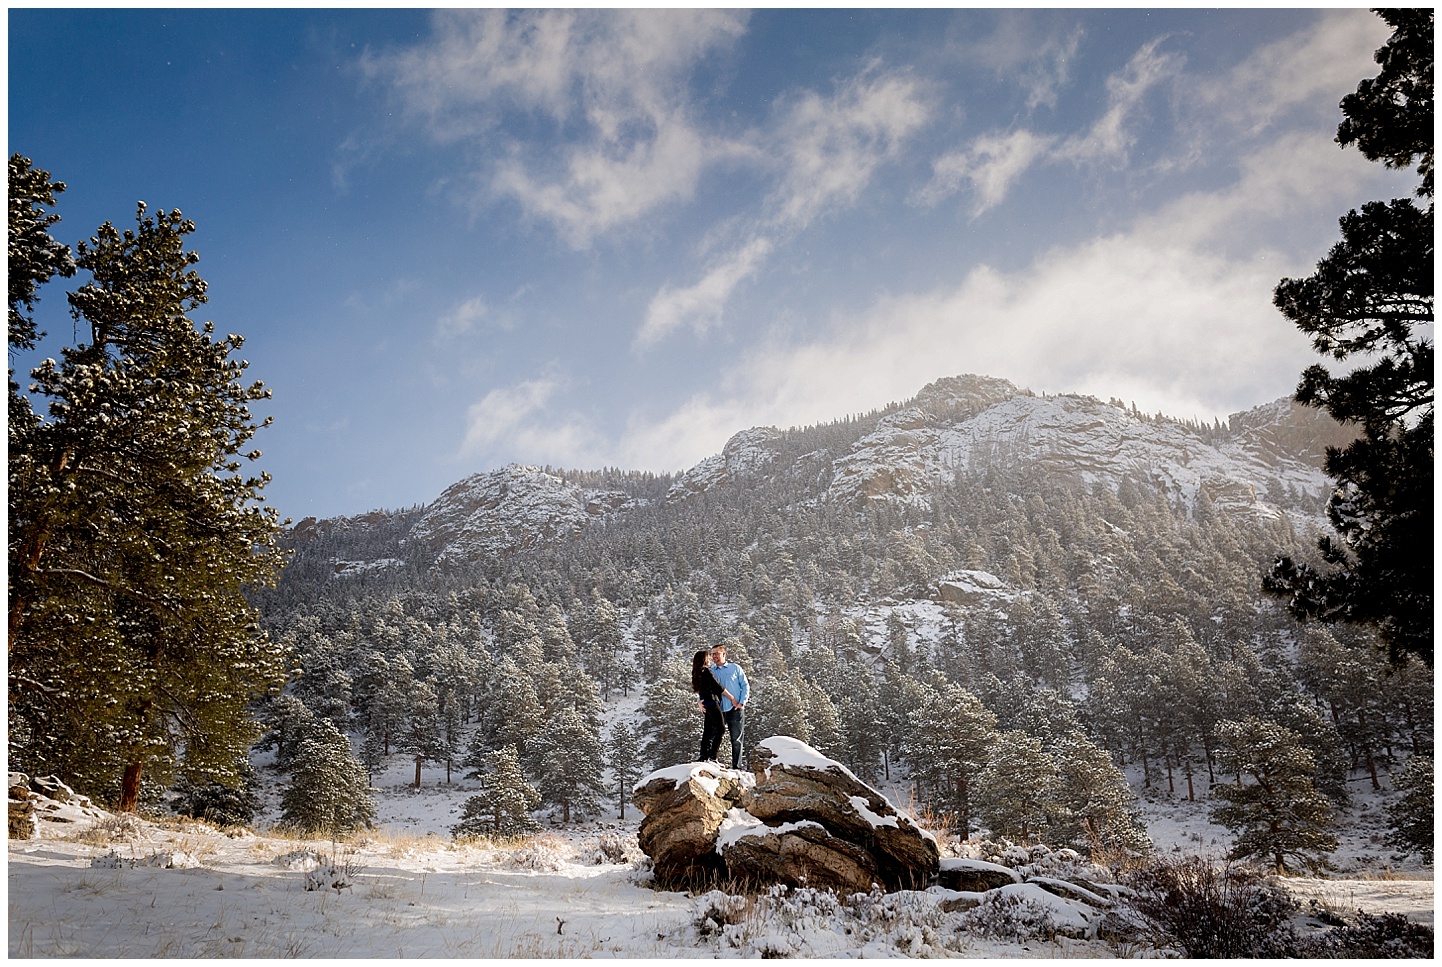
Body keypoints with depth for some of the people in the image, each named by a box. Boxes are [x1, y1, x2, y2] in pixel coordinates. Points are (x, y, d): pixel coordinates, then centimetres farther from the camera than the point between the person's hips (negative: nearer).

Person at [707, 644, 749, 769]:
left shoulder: (735, 668, 6)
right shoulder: (710, 672, 11)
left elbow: (745, 686, 5)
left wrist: (742, 703, -6)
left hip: (735, 710, -2)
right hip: (718, 711, 2)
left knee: (736, 740, 3)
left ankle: (736, 767, 11)